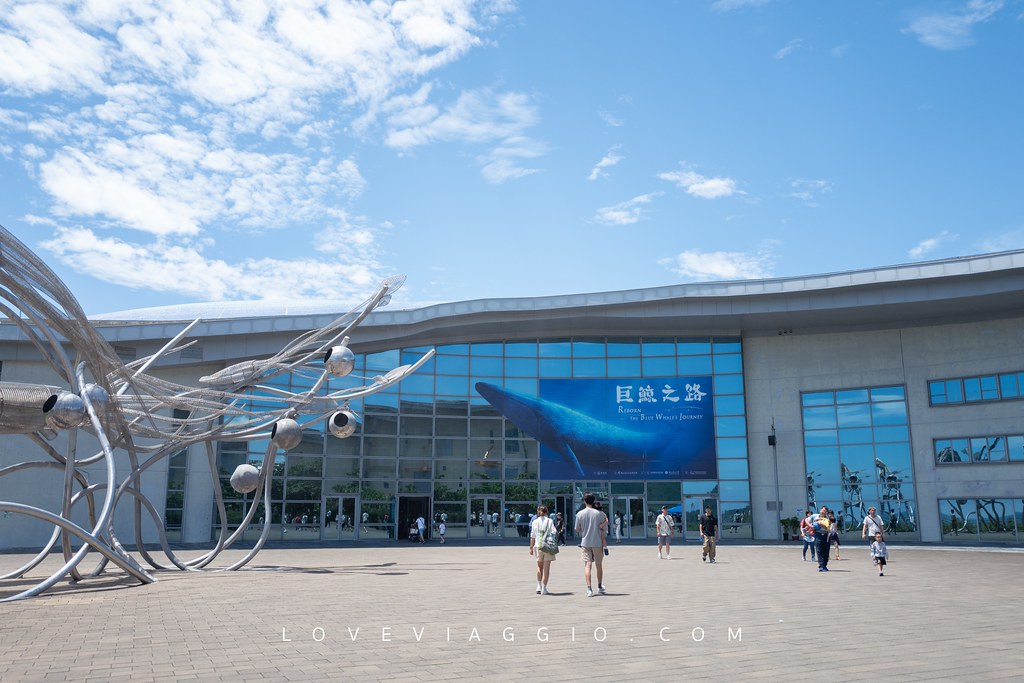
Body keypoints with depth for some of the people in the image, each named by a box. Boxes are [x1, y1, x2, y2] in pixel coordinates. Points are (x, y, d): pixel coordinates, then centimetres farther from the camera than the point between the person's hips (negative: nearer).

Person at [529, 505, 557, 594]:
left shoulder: (534, 522, 3)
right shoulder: (549, 521, -2)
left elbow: (532, 536, 3)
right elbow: (554, 533, -9)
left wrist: (531, 547, 9)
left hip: (538, 546, 2)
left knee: (539, 566, 19)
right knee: (546, 568, 2)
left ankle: (539, 587, 18)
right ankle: (544, 589, 1)